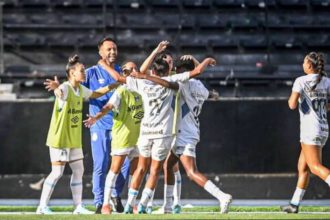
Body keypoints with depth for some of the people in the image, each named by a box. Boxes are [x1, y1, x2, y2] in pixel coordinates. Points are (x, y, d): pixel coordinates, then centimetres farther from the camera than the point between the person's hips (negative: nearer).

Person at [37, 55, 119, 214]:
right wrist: (56, 88, -69)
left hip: (74, 138, 9)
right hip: (60, 137, -9)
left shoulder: (80, 89, 8)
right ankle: (42, 206, 0)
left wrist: (111, 87, 22)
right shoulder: (65, 88, -19)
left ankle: (78, 206, 15)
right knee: (57, 173, -7)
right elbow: (60, 93, -46)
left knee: (78, 170, 9)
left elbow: (95, 94, 29)